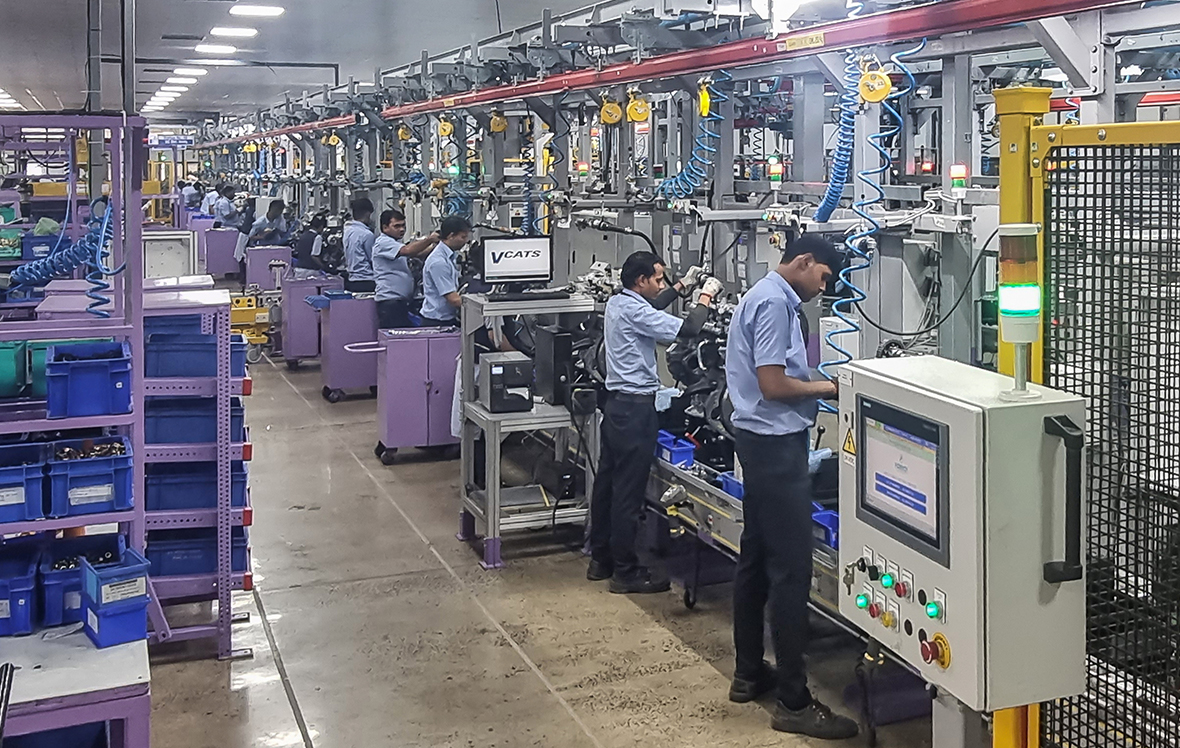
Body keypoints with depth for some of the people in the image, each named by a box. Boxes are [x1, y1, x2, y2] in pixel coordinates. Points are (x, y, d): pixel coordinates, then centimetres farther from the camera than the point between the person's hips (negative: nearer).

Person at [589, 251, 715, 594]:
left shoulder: (618, 302, 10)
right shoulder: (635, 311, -19)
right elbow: (687, 329, -22)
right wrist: (705, 297, -6)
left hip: (616, 402, 10)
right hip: (636, 408, -10)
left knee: (607, 482, 14)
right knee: (629, 491, -4)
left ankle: (600, 559, 24)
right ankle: (625, 571, 2)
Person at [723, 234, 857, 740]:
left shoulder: (769, 297, 16)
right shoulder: (775, 303, -16)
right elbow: (773, 384, -21)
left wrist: (816, 385, 5)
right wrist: (824, 388, -8)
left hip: (763, 439, 11)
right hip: (775, 441, -11)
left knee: (757, 557, 15)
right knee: (790, 567, -9)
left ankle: (749, 674, 26)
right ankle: (793, 702, -5)